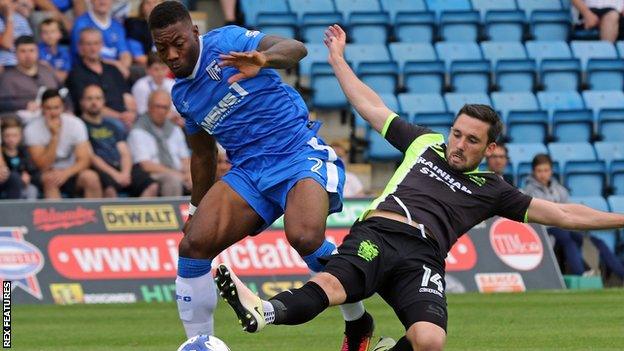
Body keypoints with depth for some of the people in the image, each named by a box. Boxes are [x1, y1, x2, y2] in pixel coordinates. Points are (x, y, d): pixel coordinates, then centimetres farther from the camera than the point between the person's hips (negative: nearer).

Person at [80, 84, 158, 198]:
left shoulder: (111, 126, 27)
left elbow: (125, 153, 19)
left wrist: (125, 173, -4)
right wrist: (115, 174, -14)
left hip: (120, 167, 6)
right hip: (99, 170, -6)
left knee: (152, 187, -20)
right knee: (110, 189, -40)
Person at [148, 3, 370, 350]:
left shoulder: (226, 41, -7)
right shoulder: (182, 94, 13)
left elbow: (296, 48, -21)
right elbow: (203, 155, 26)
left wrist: (263, 59, -42)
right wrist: (197, 212, 30)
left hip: (300, 154, -7)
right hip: (248, 170, 7)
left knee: (304, 237, -32)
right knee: (193, 246, -13)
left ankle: (358, 323, -9)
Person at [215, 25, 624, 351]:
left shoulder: (491, 191, 22)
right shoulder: (425, 144, 27)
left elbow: (560, 213, 21)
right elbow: (371, 107, 34)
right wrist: (338, 59, 37)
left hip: (422, 258, 0)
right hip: (376, 235, 0)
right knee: (330, 285, -35)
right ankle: (263, 312, -64)